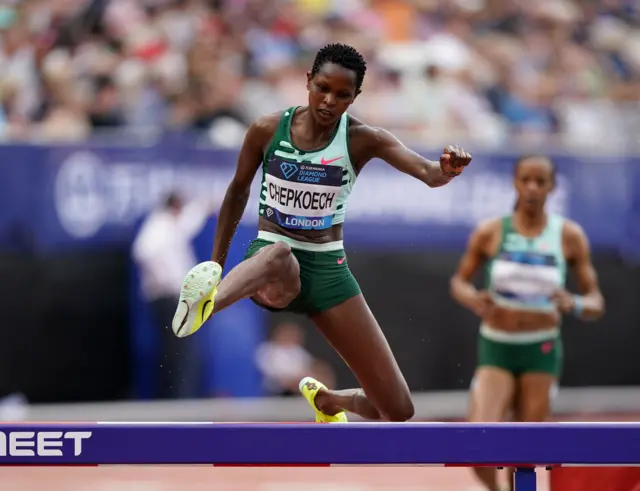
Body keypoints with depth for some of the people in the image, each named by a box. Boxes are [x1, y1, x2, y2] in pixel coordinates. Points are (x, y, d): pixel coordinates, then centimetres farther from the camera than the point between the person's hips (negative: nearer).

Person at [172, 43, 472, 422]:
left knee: (398, 409, 0)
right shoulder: (267, 130, -4)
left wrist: (447, 170, -46)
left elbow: (428, 173, -22)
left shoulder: (362, 139, -7)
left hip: (328, 268, 2)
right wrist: (216, 262, 15)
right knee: (278, 253, -44)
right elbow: (239, 189, 12)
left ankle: (324, 399, 32)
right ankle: (206, 303, -72)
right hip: (272, 269, -2)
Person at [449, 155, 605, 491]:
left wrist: (574, 304, -23)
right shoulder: (490, 232, -3)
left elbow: (596, 303, 0)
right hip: (495, 348, -1)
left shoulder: (569, 236, -3)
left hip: (541, 350, 1)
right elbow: (459, 281, 9)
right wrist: (473, 299, -15)